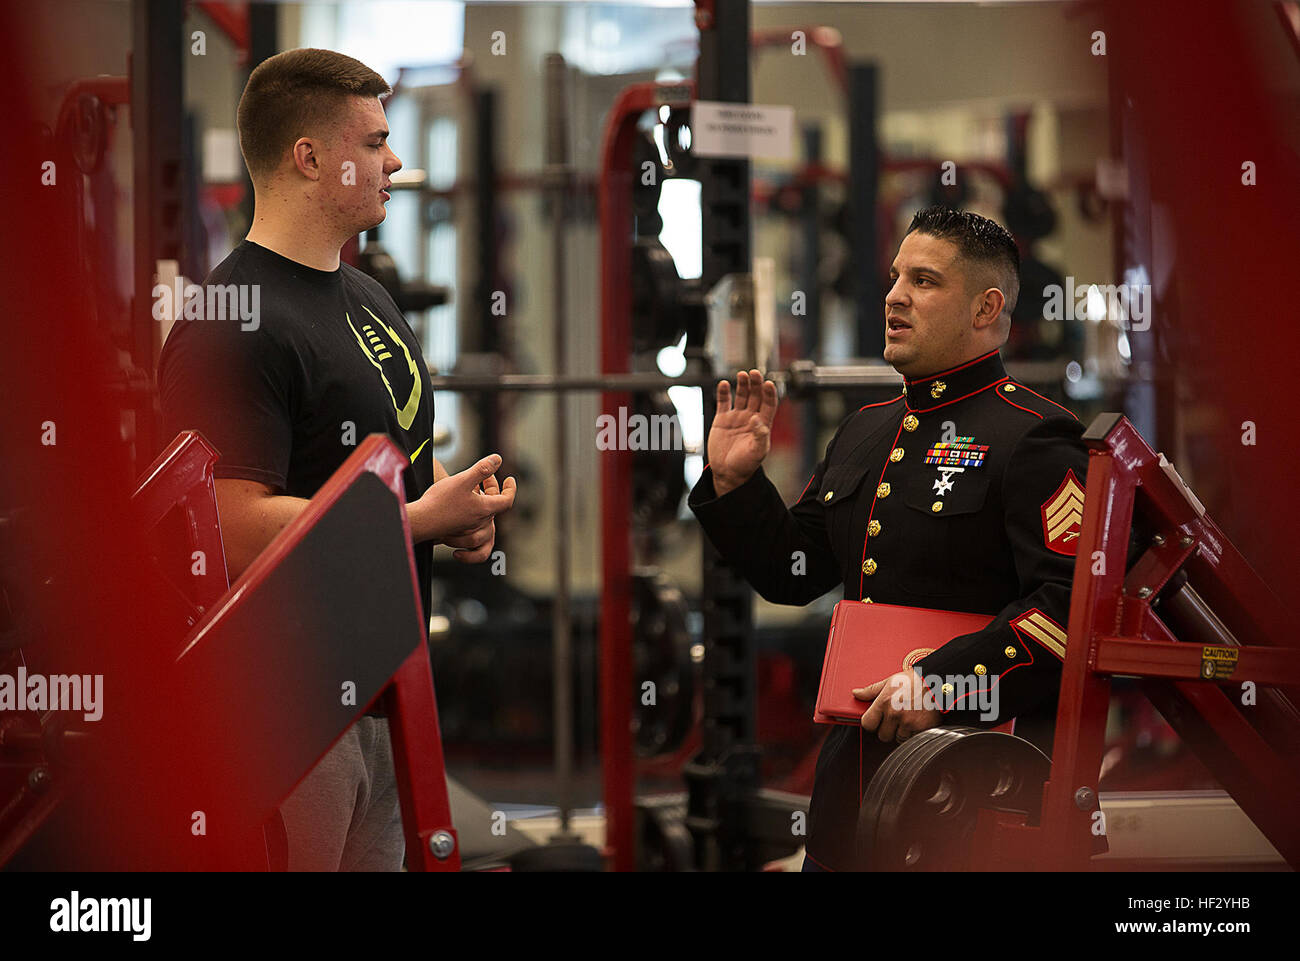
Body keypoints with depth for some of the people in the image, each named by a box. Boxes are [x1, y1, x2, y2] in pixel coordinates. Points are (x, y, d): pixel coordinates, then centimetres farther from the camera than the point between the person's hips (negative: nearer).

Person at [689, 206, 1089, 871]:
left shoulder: (1035, 438, -9)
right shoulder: (863, 432, 17)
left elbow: (1073, 602, -19)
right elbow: (793, 572, 23)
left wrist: (941, 682, -23)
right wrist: (732, 483, 8)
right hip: (856, 764, 7)